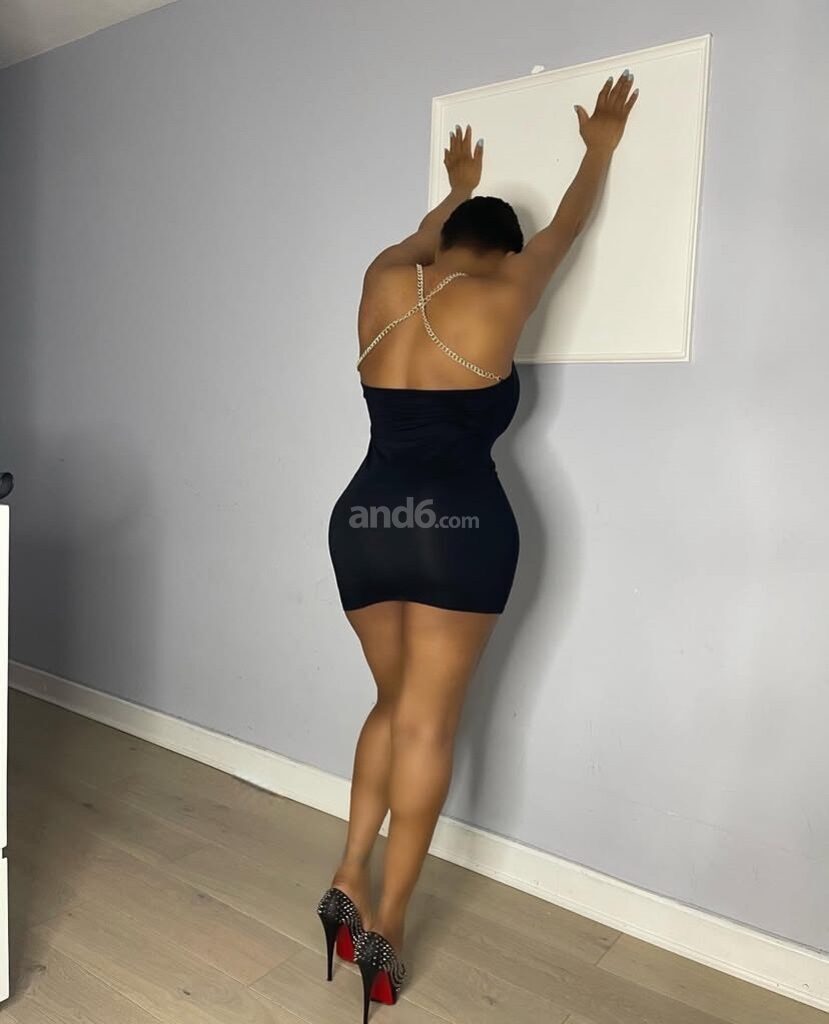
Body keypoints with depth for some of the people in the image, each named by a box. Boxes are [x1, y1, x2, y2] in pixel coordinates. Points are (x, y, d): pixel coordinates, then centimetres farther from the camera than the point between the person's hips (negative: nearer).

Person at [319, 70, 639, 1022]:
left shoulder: (383, 281, 10)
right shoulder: (501, 293, 1)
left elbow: (423, 238, 34)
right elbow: (569, 224, 19)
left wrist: (459, 187, 54)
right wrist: (601, 146, 38)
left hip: (361, 522, 5)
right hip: (458, 527, -5)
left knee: (395, 704, 20)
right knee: (428, 722, 4)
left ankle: (347, 881, 18)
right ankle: (385, 924, 12)